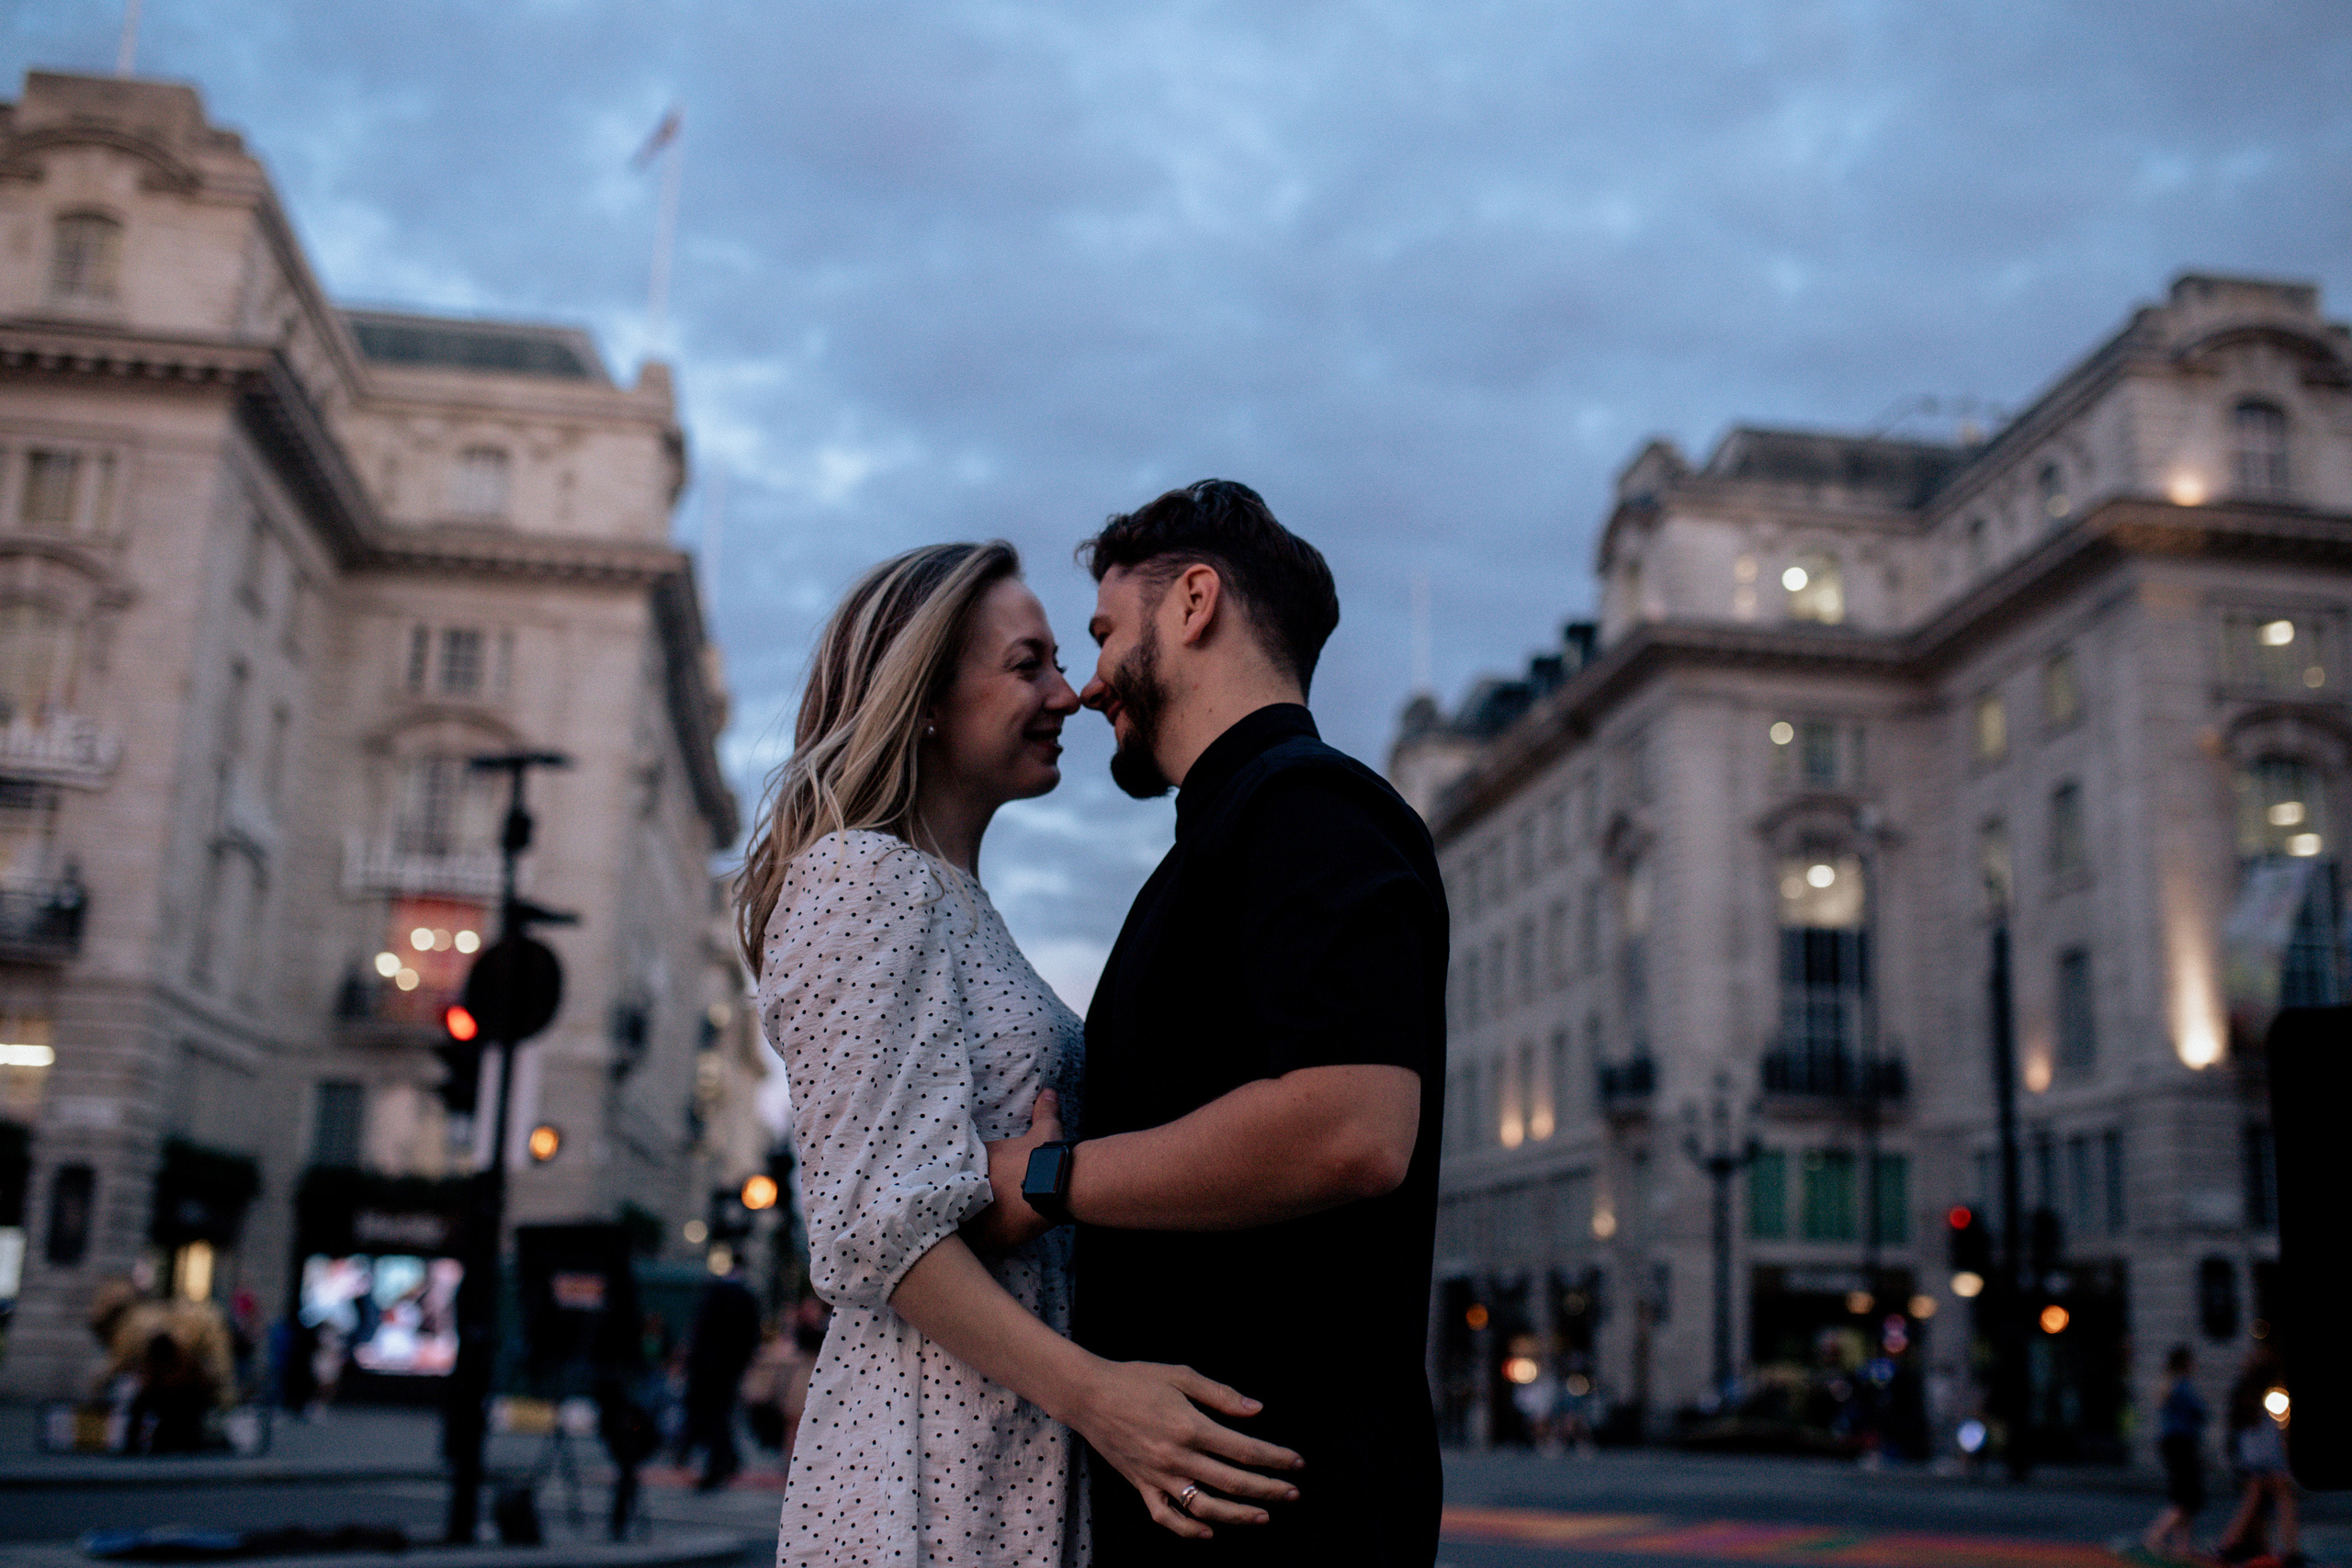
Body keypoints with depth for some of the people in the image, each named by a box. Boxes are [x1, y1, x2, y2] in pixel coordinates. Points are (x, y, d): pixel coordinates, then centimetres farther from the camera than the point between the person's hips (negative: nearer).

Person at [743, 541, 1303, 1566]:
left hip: (1014, 1443, 9)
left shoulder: (961, 902, 18)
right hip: (932, 1455, -9)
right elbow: (881, 1220, -20)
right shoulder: (865, 878, -12)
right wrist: (1090, 1389, -26)